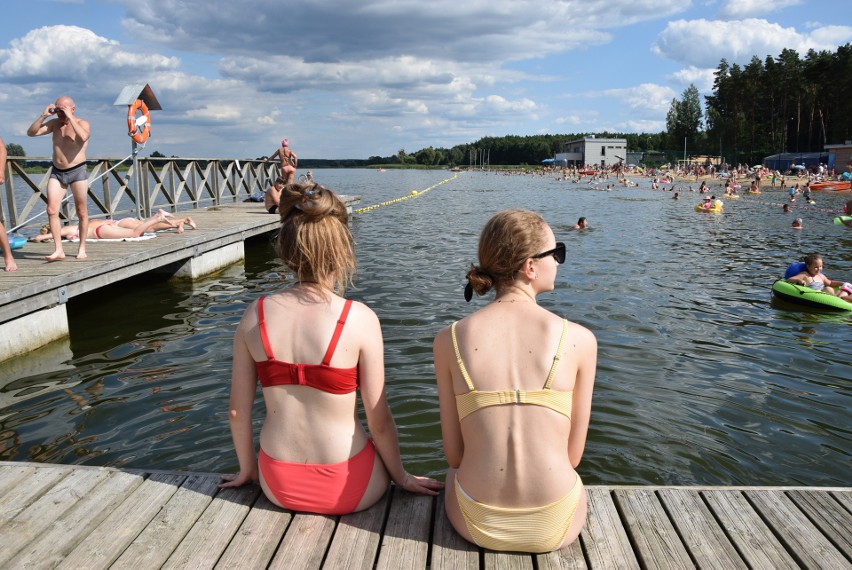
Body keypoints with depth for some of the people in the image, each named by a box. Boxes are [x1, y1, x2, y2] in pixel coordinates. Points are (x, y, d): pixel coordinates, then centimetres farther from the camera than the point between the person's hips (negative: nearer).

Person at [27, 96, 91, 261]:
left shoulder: (82, 124, -5)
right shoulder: (54, 123, 10)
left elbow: (83, 137, -28)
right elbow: (31, 132, 4)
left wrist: (70, 117, -22)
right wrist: (43, 115, -5)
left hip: (77, 171, -4)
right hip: (57, 172, 5)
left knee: (81, 212, 3)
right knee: (51, 211, -7)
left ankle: (82, 248, 15)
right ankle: (59, 250, -5)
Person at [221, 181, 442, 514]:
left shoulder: (255, 316, -10)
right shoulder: (360, 319, -20)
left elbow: (238, 411, -2)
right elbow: (379, 421, -13)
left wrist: (247, 469, 16)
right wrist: (402, 477, 5)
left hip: (278, 484, 4)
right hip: (345, 487, -3)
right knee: (384, 464, 32)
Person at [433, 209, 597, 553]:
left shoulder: (449, 340, -9)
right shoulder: (579, 340, -12)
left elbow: (453, 455, -2)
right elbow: (573, 454, -4)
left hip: (477, 523, 1)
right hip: (556, 525, 0)